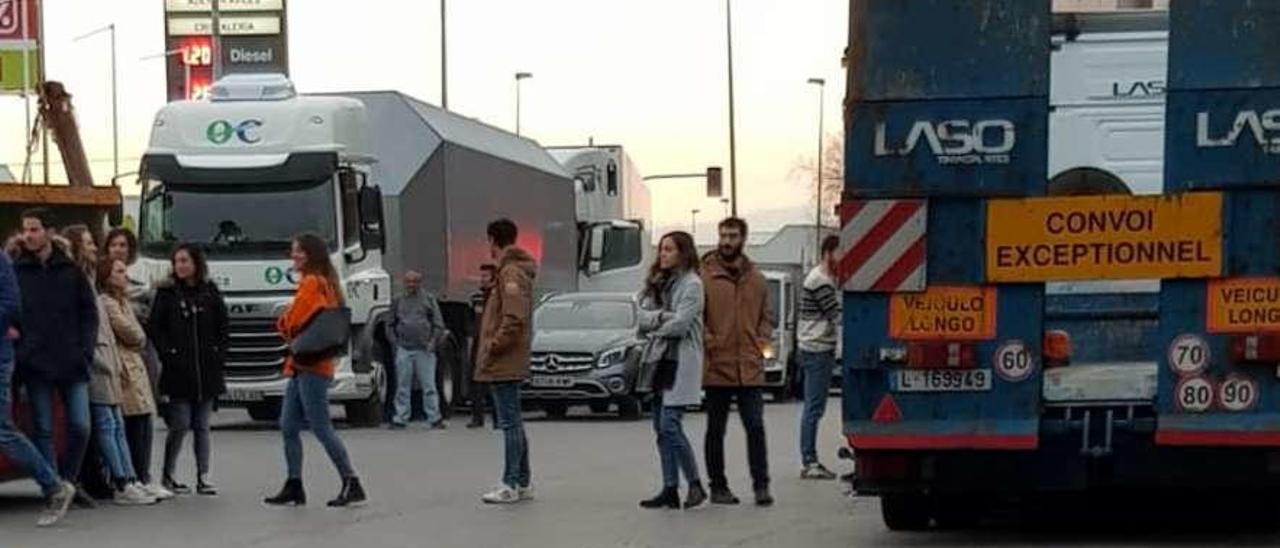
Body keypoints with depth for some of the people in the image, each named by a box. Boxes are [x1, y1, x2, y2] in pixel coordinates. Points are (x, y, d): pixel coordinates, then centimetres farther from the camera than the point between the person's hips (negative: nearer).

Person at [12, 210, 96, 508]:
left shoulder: (70, 270, 5)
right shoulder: (16, 271, 3)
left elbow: (89, 313, 8)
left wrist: (85, 350, -2)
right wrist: (12, 332, -8)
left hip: (71, 362, 1)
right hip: (35, 362, -1)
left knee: (80, 426, -1)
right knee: (44, 429, 1)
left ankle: (68, 480, 18)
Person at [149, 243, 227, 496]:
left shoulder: (210, 292, 8)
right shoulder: (166, 293, 2)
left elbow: (222, 327, 12)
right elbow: (155, 328, -1)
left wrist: (219, 354, 2)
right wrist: (168, 354, -9)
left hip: (207, 370, 3)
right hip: (178, 371, -2)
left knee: (202, 426, 6)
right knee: (180, 425, -6)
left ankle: (203, 477, 7)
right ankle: (167, 475, 7)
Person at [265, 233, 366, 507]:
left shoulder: (312, 282, -12)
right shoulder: (325, 283, 17)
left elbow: (293, 322, -14)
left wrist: (283, 325, 6)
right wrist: (289, 327, 2)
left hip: (311, 366, -10)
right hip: (301, 364, 10)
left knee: (321, 428, -8)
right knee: (288, 427, 10)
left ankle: (352, 484, -6)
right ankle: (293, 487, 13)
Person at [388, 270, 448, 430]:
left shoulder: (429, 299, 6)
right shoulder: (398, 301, 12)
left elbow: (438, 325, 6)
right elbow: (391, 325, 18)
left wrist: (432, 342, -5)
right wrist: (395, 342, 5)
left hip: (424, 350, -2)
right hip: (404, 350, 2)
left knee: (429, 386, -1)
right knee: (402, 386, 4)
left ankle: (434, 418, 2)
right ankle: (400, 418, 8)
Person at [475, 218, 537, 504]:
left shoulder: (510, 273, -14)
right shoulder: (514, 271, 17)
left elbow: (515, 319, -24)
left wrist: (493, 347, -18)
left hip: (504, 362, -10)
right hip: (507, 363, 10)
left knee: (510, 423, -7)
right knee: (513, 423, 14)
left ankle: (511, 485, -6)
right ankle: (522, 483, 19)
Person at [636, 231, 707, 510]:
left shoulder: (691, 284, -7)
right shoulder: (657, 282, 17)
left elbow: (680, 324, -15)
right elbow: (642, 314, 5)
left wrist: (654, 327, 1)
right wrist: (662, 316, -13)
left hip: (681, 361, -8)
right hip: (659, 359, 8)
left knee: (670, 425, -13)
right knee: (661, 427, 7)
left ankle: (695, 484, -3)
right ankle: (670, 489, 10)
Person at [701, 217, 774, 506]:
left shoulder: (756, 278, 10)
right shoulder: (704, 276, -4)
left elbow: (766, 317, 18)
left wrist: (760, 343, 3)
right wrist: (708, 343, -13)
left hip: (750, 369, 3)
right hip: (717, 367, -3)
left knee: (755, 427, -1)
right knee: (716, 430, 7)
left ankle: (761, 485, 4)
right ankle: (718, 487, 15)